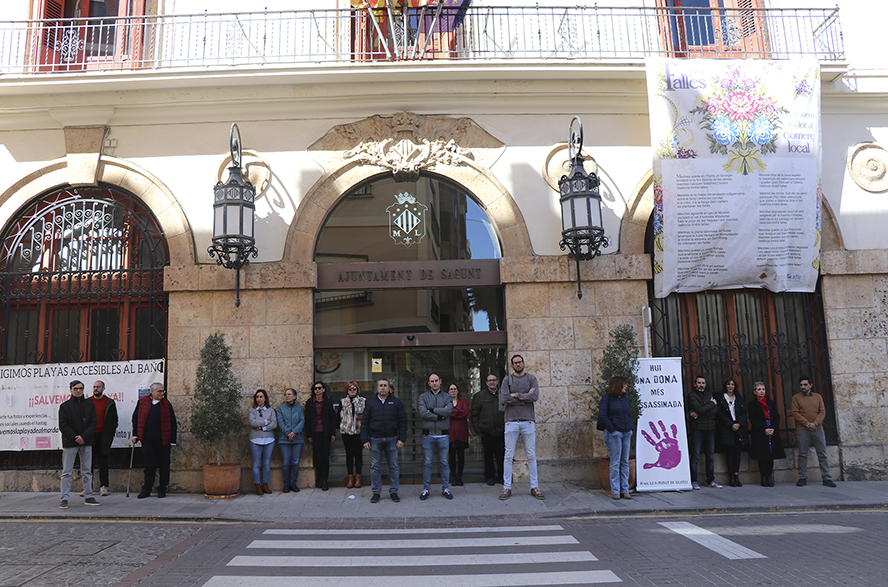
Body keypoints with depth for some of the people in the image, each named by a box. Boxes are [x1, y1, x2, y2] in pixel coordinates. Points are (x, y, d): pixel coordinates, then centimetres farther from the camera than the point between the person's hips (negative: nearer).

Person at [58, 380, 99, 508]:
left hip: (86, 443, 2)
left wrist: (84, 437, -11)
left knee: (87, 471, 7)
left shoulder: (90, 405, 8)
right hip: (69, 443, -2)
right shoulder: (65, 406, 1)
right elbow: (63, 426, -4)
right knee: (67, 472, 0)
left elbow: (93, 423, 3)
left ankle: (88, 496, 15)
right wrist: (75, 437, -13)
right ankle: (64, 499, 7)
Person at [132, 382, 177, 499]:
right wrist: (135, 435, 8)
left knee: (164, 465, 4)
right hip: (147, 440, 1)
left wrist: (173, 441, 0)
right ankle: (146, 489, 13)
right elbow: (135, 418, 13)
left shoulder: (167, 404, 2)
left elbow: (172, 424, 3)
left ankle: (162, 489, 15)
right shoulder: (142, 402, 6)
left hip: (163, 440, 0)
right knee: (149, 464, 3)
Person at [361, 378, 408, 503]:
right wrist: (365, 440, -1)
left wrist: (401, 439, -2)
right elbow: (364, 422, 7)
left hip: (392, 439, 0)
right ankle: (376, 492, 13)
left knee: (393, 466, 4)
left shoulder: (396, 402, 8)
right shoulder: (370, 403, 8)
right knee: (375, 467, 3)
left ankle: (393, 492, 14)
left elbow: (402, 421, 6)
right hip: (375, 439, 0)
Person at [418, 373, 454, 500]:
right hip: (428, 435, -1)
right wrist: (440, 416, -11)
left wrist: (431, 410, -11)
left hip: (443, 435, 1)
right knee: (427, 463, 3)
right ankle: (426, 489, 13)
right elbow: (422, 413, -11)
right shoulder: (423, 397, 6)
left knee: (444, 463, 6)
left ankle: (445, 488, 16)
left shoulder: (447, 397, 9)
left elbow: (449, 410, -11)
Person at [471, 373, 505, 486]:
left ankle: (501, 476, 19)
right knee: (488, 455, 6)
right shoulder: (480, 396, 5)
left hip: (501, 430, 1)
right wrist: (477, 429, 0)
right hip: (486, 431, 0)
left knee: (501, 454, 5)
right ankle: (490, 477, 17)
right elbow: (474, 414, 6)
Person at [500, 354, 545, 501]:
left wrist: (516, 395, -7)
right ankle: (507, 488, 5)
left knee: (531, 455, 3)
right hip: (511, 422, 0)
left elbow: (535, 396, -8)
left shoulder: (531, 379, 9)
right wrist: (526, 397, -6)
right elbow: (504, 399, -8)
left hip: (528, 421, 1)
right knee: (508, 455, -1)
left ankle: (534, 487, 11)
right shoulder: (507, 380, 8)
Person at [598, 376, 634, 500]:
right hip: (614, 434, -6)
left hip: (626, 433, 6)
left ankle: (625, 490, 13)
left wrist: (631, 428, 8)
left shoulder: (625, 398, 14)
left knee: (625, 463, 7)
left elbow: (629, 414, 20)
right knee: (615, 463, -3)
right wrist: (612, 429, -14)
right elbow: (602, 415, -10)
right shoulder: (607, 398, -4)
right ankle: (615, 491, 3)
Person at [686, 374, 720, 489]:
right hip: (697, 429, -5)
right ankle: (693, 481, 0)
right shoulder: (691, 396, -1)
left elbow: (716, 409, 2)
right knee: (695, 456, -5)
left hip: (709, 429, 5)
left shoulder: (708, 394, 16)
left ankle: (711, 480, 15)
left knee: (710, 456, 7)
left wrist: (699, 414, -10)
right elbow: (700, 409, -16)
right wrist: (712, 403, -1)